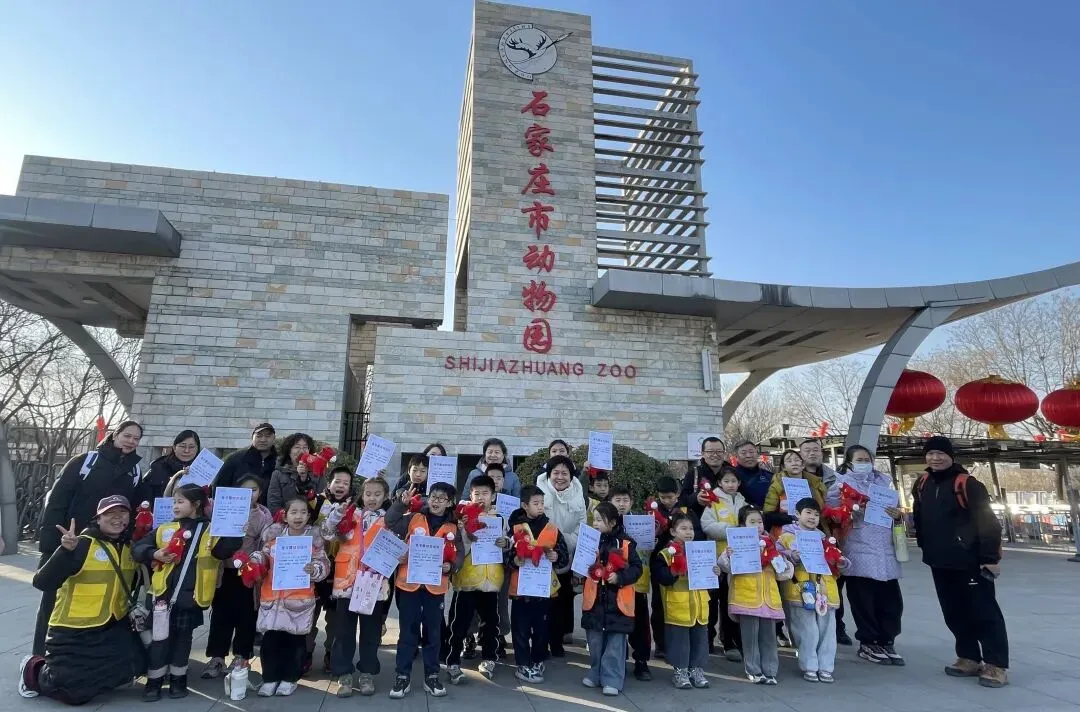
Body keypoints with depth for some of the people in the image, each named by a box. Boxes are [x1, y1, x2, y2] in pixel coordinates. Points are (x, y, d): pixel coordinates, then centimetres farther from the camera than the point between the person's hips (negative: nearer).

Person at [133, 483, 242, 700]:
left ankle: (178, 680, 27)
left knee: (183, 638, 12)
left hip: (192, 596, -1)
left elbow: (233, 544, -15)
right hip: (166, 593, 1)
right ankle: (154, 682, 22)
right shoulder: (164, 530, 5)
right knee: (160, 638, 7)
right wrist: (154, 555, -12)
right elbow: (138, 548, 6)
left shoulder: (212, 531, -2)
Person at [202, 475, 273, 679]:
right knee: (221, 614, 9)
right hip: (225, 570, 1)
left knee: (245, 616, 8)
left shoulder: (264, 516, -2)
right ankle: (217, 658, 21)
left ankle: (240, 658, 22)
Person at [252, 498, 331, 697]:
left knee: (295, 639, 9)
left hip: (300, 598, -1)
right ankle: (270, 678, 25)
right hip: (272, 595, 2)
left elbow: (324, 564, -4)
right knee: (270, 638, 7)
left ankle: (290, 678, 25)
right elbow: (264, 556, 14)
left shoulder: (314, 536, -4)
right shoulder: (274, 532, 1)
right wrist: (255, 559, -7)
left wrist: (315, 569, -24)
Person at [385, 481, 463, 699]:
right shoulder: (413, 519, 2)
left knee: (433, 632, 12)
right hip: (409, 583, -1)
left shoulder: (453, 528, 4)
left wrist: (451, 566, -14)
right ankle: (402, 677, 19)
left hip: (436, 586, 1)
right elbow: (390, 523, -8)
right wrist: (401, 503, -19)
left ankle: (432, 677, 24)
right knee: (408, 632, 8)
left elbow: (459, 554, 5)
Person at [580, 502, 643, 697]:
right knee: (595, 641, 15)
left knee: (615, 642, 4)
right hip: (595, 600, 4)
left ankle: (612, 680, 14)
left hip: (618, 601, -3)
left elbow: (636, 568, -6)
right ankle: (596, 674, 31)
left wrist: (620, 577, -18)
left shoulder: (626, 544, -8)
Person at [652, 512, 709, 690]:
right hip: (678, 606, -5)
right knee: (679, 638, 4)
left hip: (698, 605, 5)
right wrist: (674, 571, -31)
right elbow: (659, 576, -18)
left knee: (699, 638, 13)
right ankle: (680, 670, 19)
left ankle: (697, 669, 28)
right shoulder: (666, 553, -9)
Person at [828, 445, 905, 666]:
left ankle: (886, 642, 17)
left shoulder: (884, 482, 18)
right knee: (863, 599, -1)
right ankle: (868, 644, 11)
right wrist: (853, 509, -21)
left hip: (885, 551, 5)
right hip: (859, 551, -5)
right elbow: (830, 509, -8)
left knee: (891, 599, 4)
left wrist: (898, 514, -2)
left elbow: (896, 512, 20)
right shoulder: (842, 483, 3)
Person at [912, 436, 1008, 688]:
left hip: (970, 560, -7)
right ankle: (969, 658, 24)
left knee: (983, 611, 0)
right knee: (954, 612, 13)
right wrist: (925, 546, 20)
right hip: (939, 561, 7)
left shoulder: (966, 483, -12)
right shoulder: (922, 484, 8)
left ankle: (996, 665, 8)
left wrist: (991, 557, -16)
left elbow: (987, 521, -14)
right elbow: (919, 518, 20)